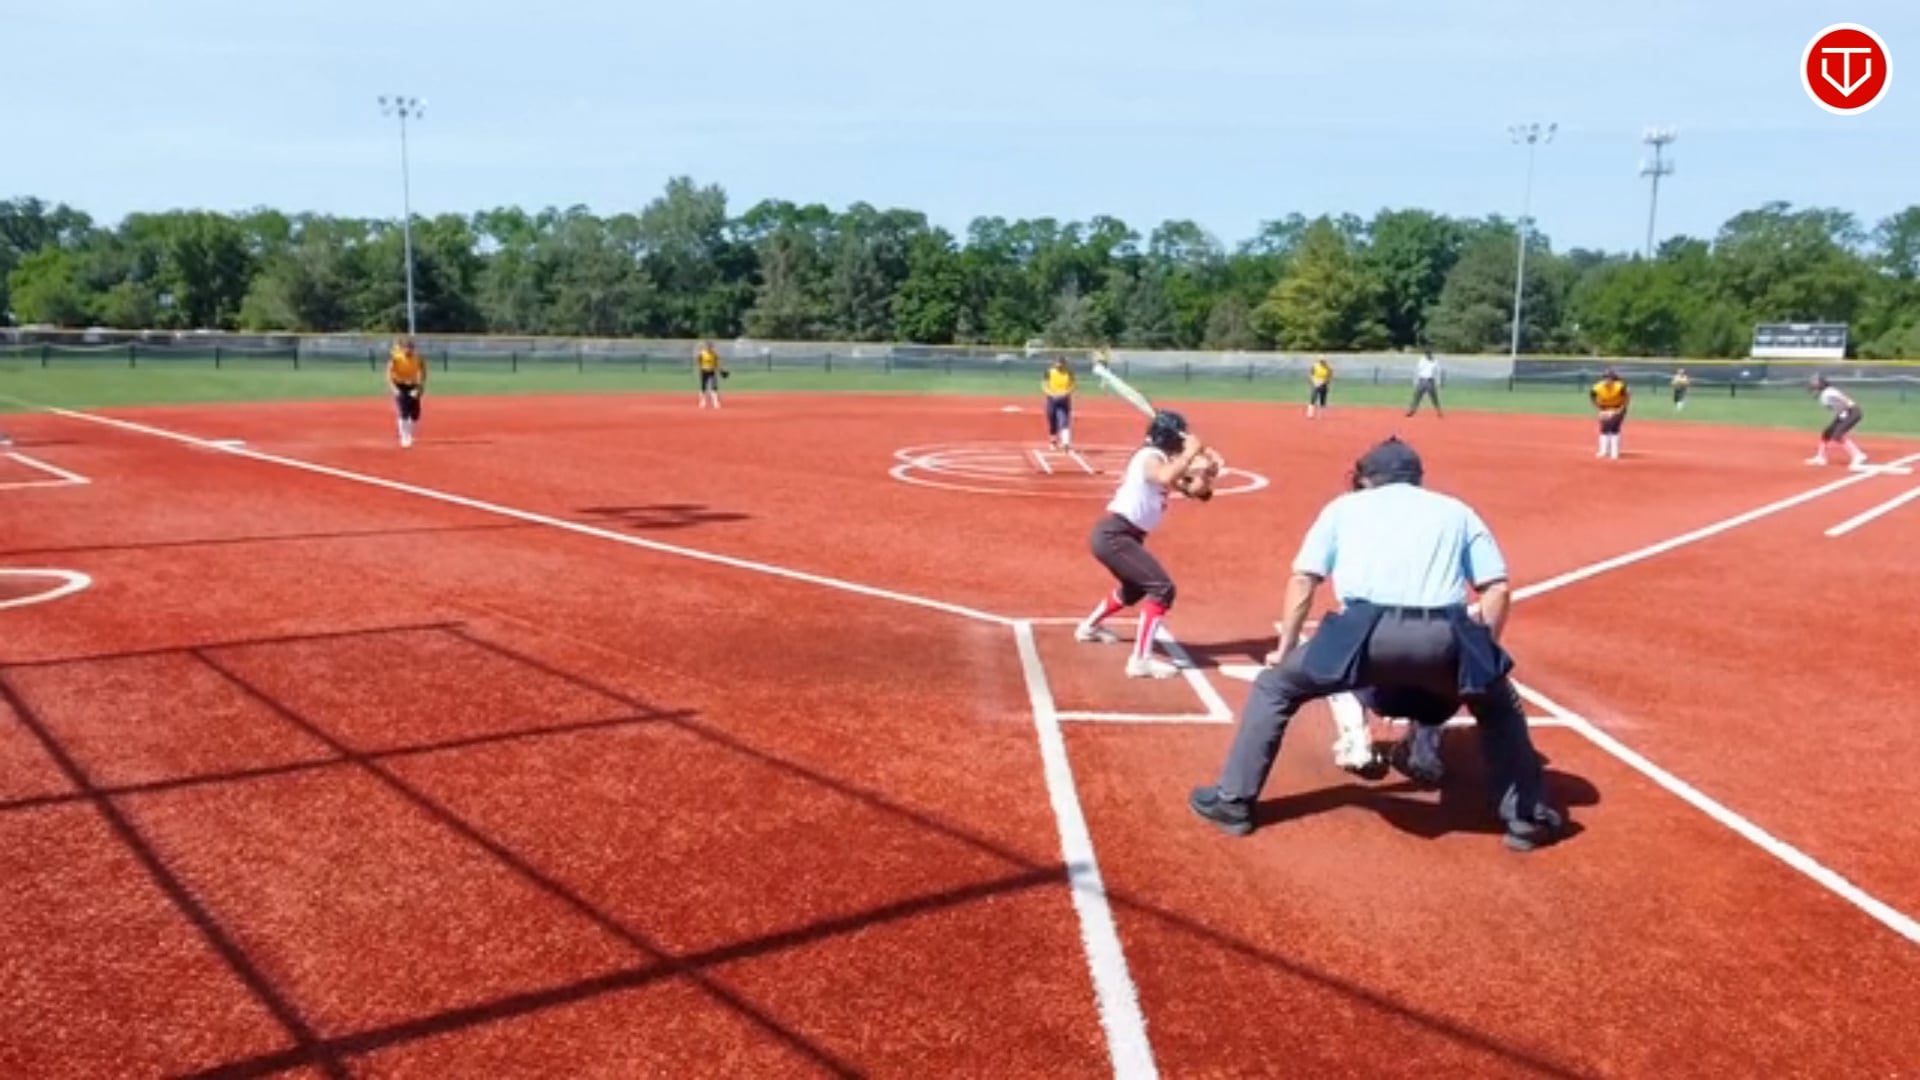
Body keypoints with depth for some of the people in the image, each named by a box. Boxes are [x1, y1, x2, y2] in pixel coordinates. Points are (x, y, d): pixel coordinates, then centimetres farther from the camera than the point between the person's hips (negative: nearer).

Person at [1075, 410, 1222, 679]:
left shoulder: (1163, 461, 15)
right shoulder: (1151, 457, -14)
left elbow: (1196, 491, 13)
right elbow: (1166, 480, -38)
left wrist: (1209, 470, -5)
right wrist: (1190, 454, -28)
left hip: (1122, 535, 11)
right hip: (1113, 535, -11)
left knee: (1134, 588, 32)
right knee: (1162, 588, -19)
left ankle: (1089, 626, 53)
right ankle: (1141, 659, -22)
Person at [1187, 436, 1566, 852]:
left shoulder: (1344, 506, 26)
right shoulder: (1457, 511, 29)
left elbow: (1302, 580, 17)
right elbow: (1497, 589, 19)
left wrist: (1284, 650, 26)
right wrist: (1480, 655, 29)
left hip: (1365, 632, -1)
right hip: (1442, 636, 2)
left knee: (1275, 685, 22)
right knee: (1499, 705, 33)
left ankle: (1232, 801, 20)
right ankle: (1528, 817, 30)